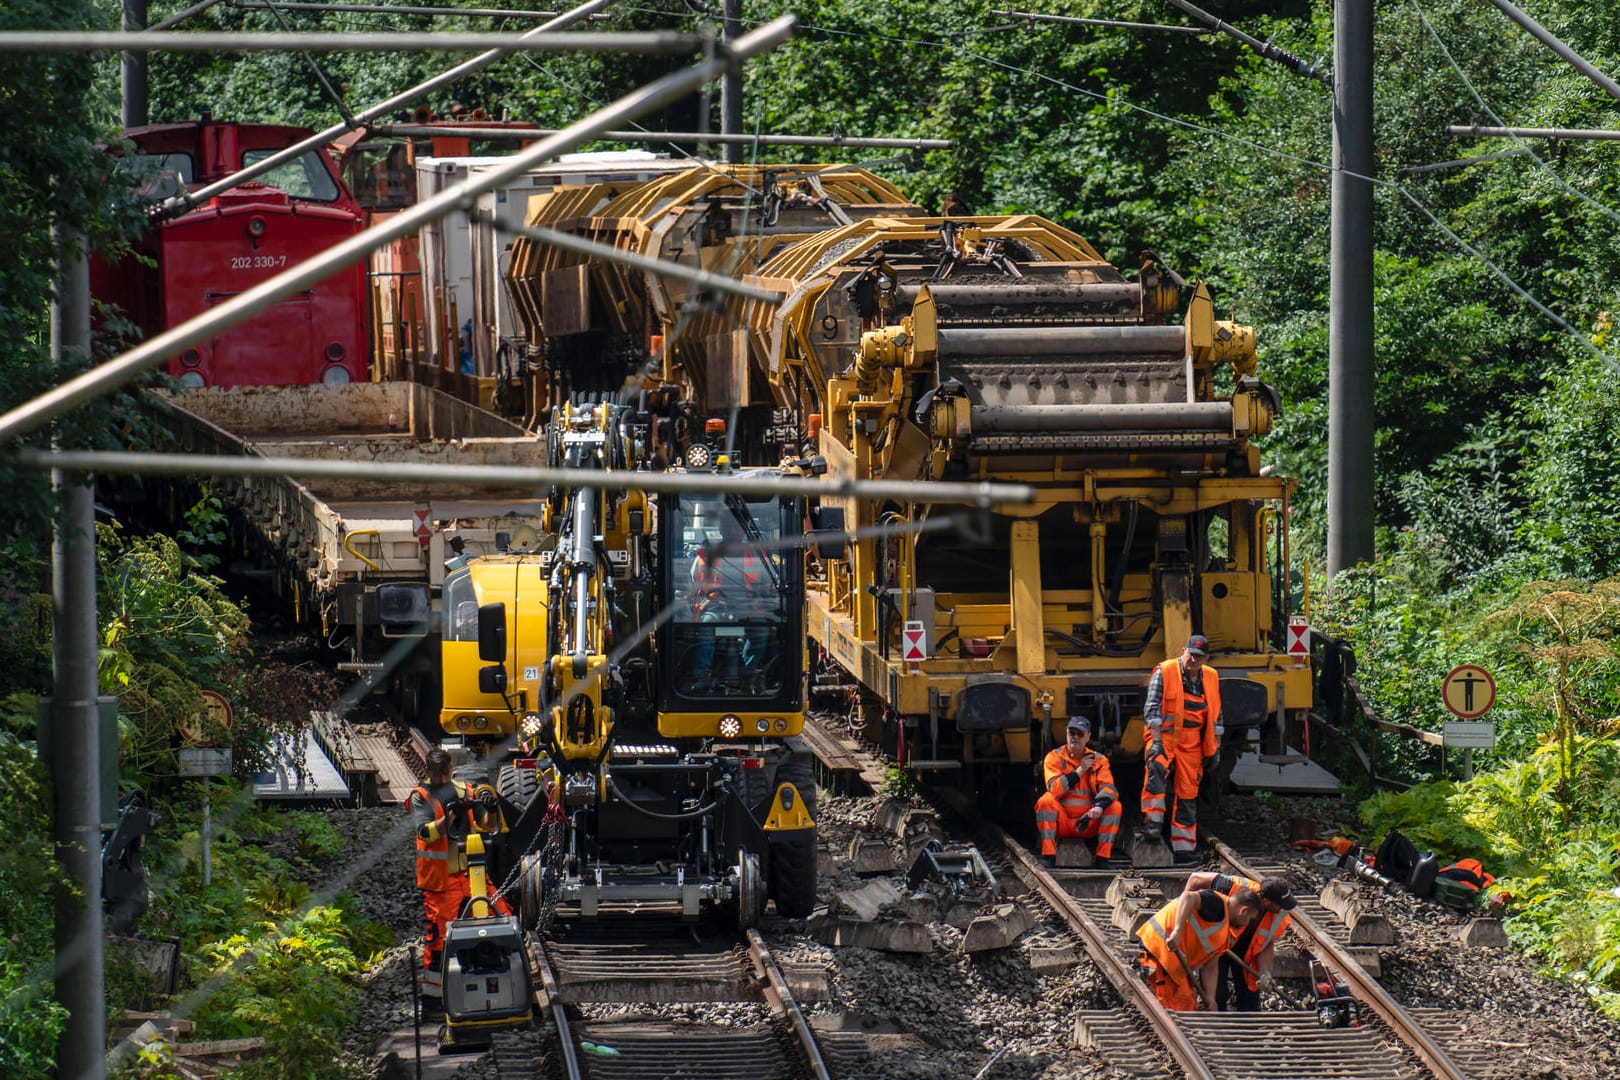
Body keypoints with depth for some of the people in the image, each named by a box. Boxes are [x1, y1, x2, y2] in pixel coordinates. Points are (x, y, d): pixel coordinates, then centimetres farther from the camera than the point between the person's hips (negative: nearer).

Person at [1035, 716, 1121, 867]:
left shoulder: (1098, 760, 5)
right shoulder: (1054, 757, -1)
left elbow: (1108, 788, -10)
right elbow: (1054, 789, -17)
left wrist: (1099, 807, -31)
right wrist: (1080, 770, -15)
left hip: (1088, 824, 2)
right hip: (1061, 822, -2)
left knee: (1114, 806, -20)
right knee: (1046, 801, -29)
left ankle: (1103, 859, -20)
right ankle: (1049, 857, -31)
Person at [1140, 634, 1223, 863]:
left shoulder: (1211, 679, 11)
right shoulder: (1164, 672, -5)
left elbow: (1215, 716, 17)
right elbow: (1151, 708, -10)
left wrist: (1215, 749, 13)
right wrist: (1156, 741, -19)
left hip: (1192, 744, 5)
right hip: (1165, 736, -5)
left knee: (1188, 793, 5)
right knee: (1156, 768, -35)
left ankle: (1183, 848, 9)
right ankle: (1152, 819, -36)